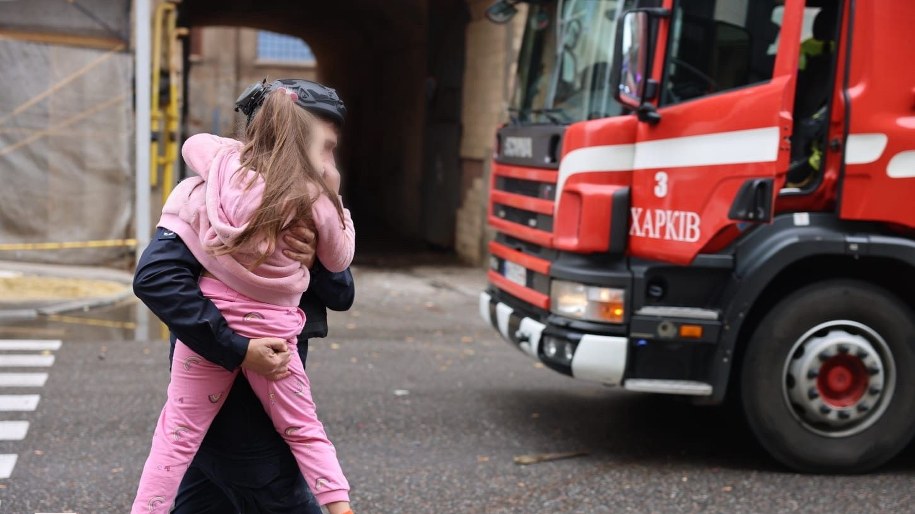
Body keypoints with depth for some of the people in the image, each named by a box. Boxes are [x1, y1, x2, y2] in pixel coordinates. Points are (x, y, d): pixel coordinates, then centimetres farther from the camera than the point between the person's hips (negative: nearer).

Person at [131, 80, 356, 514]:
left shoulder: (225, 164, 1)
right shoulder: (315, 202, -6)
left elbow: (192, 143, 23)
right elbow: (339, 261, 9)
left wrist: (249, 149, 26)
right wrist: (337, 208, 22)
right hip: (271, 329, -1)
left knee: (178, 433, 9)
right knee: (304, 432, 15)